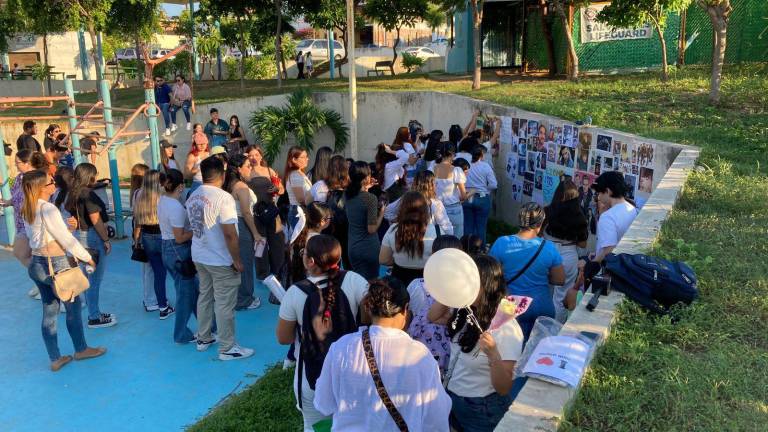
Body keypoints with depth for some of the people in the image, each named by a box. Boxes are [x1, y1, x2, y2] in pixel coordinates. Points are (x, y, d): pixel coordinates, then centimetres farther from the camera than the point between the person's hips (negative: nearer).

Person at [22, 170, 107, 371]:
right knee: (73, 306, 10)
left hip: (36, 264, 8)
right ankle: (81, 349, 25)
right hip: (55, 264, -8)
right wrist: (87, 257, -5)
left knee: (49, 311, 12)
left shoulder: (27, 210, 5)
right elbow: (66, 238, -15)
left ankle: (55, 359, 20)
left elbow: (32, 235, 13)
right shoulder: (48, 208, -19)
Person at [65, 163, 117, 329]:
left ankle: (94, 313, 28)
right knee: (95, 280, -2)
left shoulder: (73, 194, 9)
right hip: (93, 237, -10)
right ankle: (94, 318, 5)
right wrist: (106, 240, -13)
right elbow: (96, 220, -19)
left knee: (89, 278, 17)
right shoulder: (88, 194, -17)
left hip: (80, 236, 10)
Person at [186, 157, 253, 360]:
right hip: (220, 261, -8)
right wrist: (237, 261, -14)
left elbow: (194, 226, 12)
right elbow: (229, 234, -23)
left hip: (199, 257, 8)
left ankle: (203, 339, 32)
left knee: (204, 296, 20)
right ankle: (227, 348, 10)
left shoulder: (192, 197, 4)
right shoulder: (223, 198, -21)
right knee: (224, 304, 1)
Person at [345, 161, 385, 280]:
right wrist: (381, 213, -6)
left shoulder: (347, 195, -2)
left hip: (352, 247, 6)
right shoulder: (370, 198, -21)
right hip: (370, 249, -5)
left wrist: (364, 188, 17)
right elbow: (372, 229, -19)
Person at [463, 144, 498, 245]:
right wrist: (485, 188, 7)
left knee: (468, 225, 12)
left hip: (467, 198, 3)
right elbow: (493, 185, -11)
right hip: (482, 199, -3)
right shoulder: (486, 167, -11)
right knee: (481, 226, 7)